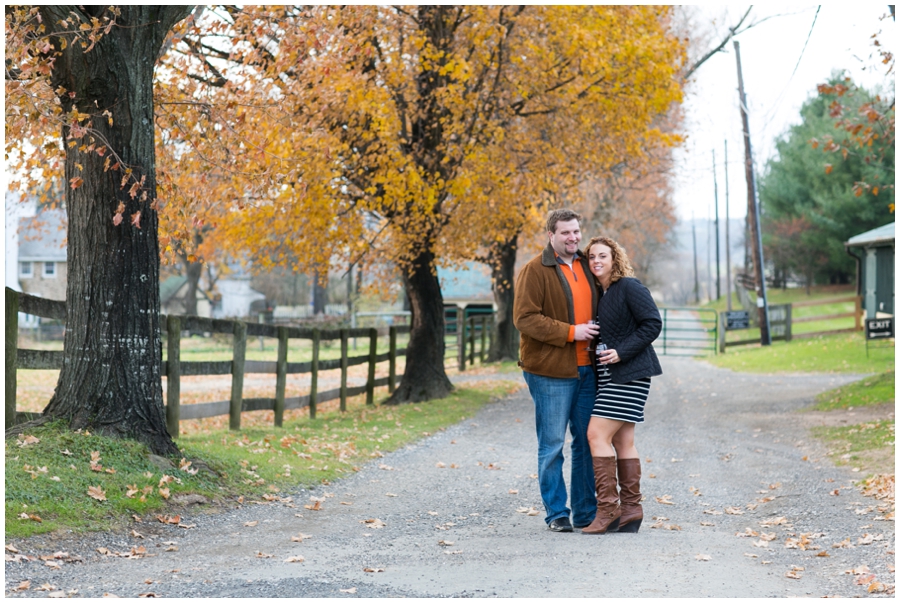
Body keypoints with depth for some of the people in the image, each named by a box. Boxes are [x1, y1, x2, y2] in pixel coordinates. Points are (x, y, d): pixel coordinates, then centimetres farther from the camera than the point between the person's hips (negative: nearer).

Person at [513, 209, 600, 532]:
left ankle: (586, 511, 19)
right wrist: (570, 332, -18)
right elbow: (524, 318, -15)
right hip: (551, 371, -6)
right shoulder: (535, 271, -7)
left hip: (586, 369, 6)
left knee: (587, 442, 10)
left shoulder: (586, 267, 14)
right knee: (552, 444, -1)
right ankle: (556, 512, 8)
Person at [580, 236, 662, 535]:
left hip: (629, 374, -9)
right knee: (622, 440, 8)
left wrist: (621, 352, -18)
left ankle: (608, 509, -12)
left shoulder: (629, 287, -9)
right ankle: (630, 510, 11)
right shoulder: (598, 293, 15)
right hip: (609, 376, 9)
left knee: (597, 434, -14)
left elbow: (653, 323, -14)